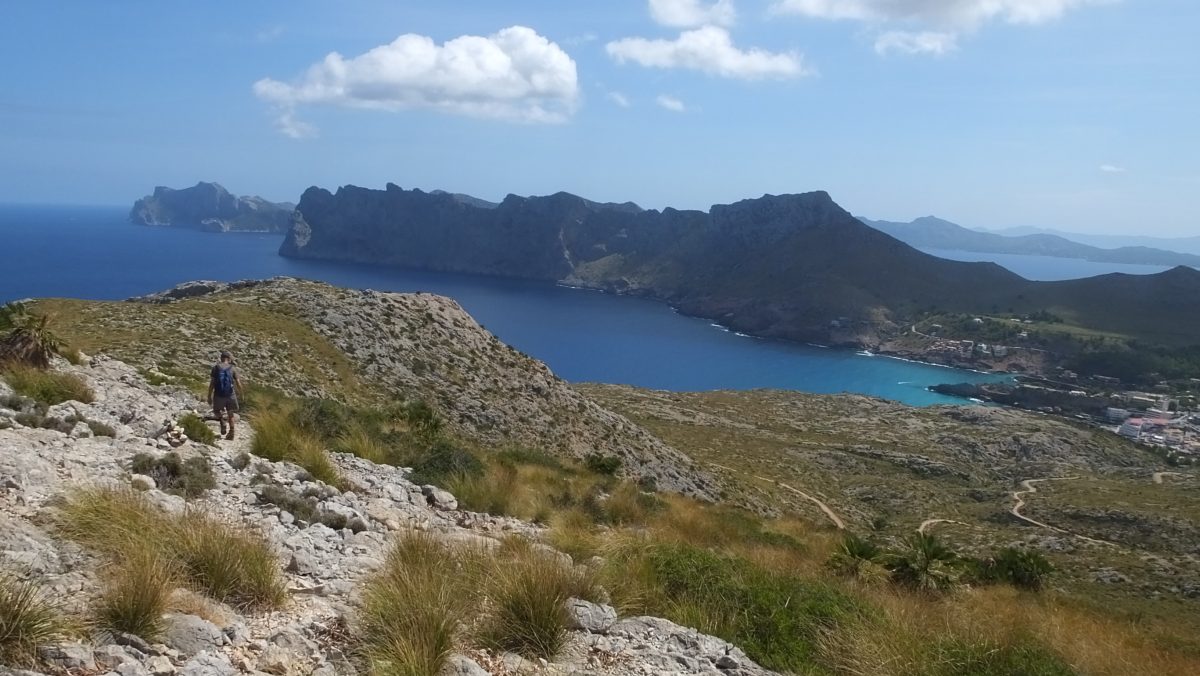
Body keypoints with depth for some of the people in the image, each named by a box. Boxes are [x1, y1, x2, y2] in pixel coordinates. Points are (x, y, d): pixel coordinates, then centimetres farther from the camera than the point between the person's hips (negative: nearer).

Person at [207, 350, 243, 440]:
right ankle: (231, 433, 15)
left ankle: (222, 421, -8)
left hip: (218, 395, -1)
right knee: (231, 414, 18)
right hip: (230, 395, 1)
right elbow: (238, 383, -5)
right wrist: (240, 392, 15)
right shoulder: (233, 368, -3)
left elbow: (212, 383, -6)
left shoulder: (216, 367, -3)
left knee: (217, 411, 22)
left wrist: (209, 396, 1)